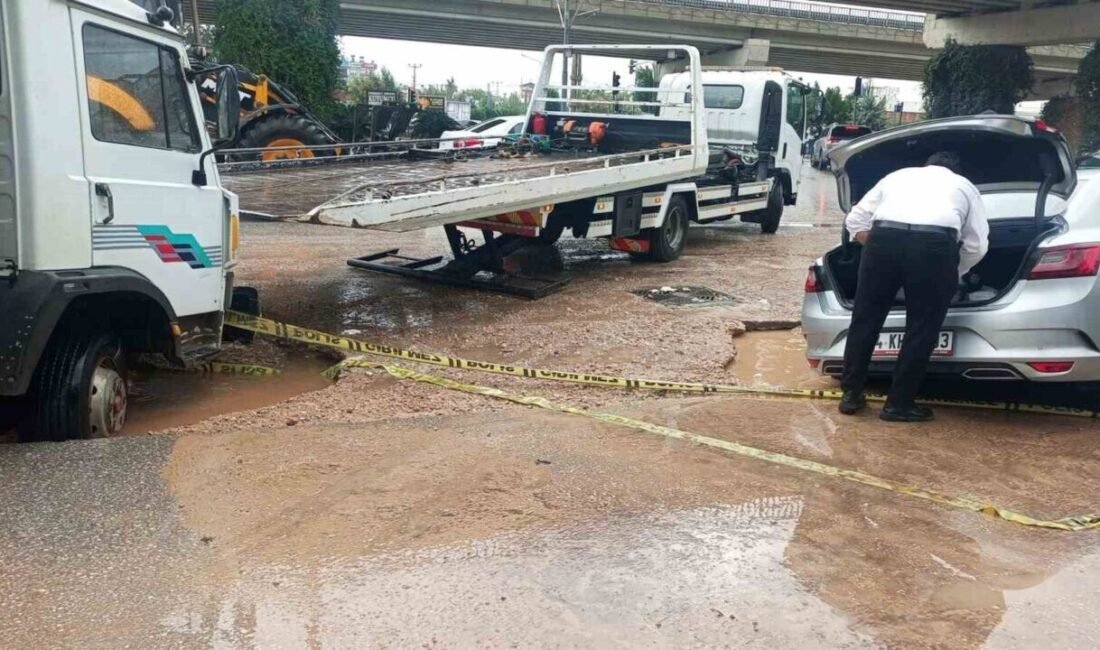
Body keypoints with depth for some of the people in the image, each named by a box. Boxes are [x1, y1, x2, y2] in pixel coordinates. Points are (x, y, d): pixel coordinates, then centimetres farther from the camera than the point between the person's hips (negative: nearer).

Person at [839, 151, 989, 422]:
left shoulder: (898, 175, 34)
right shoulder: (965, 187, 31)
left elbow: (855, 220, 26)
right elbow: (977, 246, 23)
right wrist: (952, 274, 37)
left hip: (884, 236, 2)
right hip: (934, 242, -1)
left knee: (866, 318, 14)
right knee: (922, 327, 10)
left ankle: (851, 394, 20)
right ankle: (899, 404, 14)